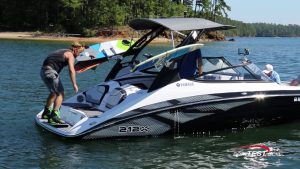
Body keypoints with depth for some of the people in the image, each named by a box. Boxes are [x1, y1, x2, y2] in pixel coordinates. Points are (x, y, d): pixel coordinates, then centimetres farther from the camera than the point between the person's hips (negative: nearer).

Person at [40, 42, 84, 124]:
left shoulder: (62, 51, 25)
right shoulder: (70, 55, -5)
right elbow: (71, 70, -18)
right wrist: (74, 84, -20)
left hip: (43, 71, 10)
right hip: (50, 72, -10)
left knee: (54, 92, 26)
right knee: (60, 93, -8)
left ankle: (46, 113, 36)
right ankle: (54, 116, -18)